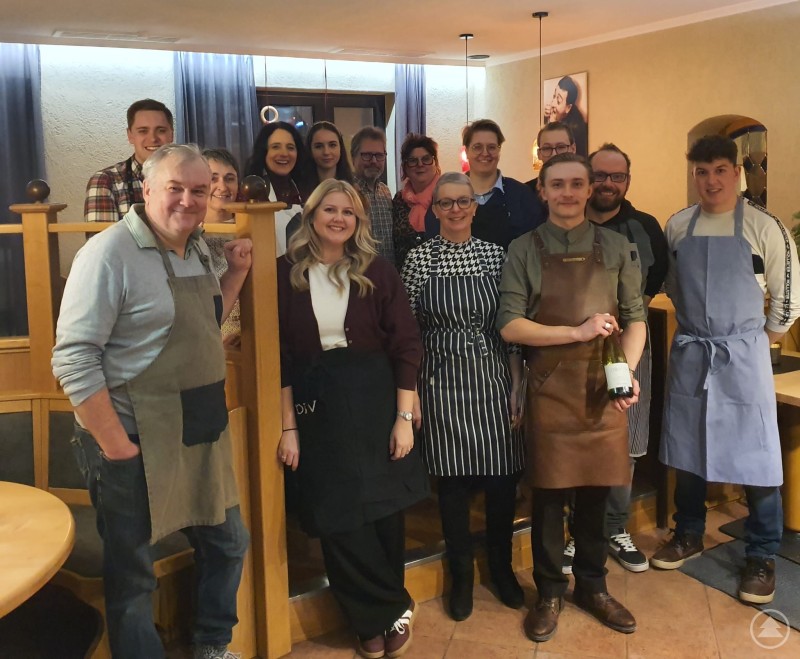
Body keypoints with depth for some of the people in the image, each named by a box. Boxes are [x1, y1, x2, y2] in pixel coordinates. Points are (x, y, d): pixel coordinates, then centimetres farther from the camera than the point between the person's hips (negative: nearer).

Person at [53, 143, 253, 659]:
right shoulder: (111, 253, -17)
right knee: (133, 577, 9)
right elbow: (73, 360, -21)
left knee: (228, 544, 21)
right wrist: (117, 449, -19)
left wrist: (236, 273, 6)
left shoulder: (198, 250, 8)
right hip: (136, 447, -8)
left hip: (204, 439, 8)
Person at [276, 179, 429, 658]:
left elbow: (406, 345, -2)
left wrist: (404, 417, -8)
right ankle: (393, 610, 22)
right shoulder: (288, 273, -1)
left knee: (383, 509, 6)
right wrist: (289, 426, -5)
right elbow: (281, 354, -2)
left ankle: (377, 618, 28)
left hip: (375, 399, 0)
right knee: (338, 518, 2)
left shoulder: (377, 271, -1)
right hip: (316, 405, 0)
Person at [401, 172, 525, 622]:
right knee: (453, 479, 7)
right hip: (443, 382, -1)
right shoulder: (420, 258, 0)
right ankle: (462, 573, 26)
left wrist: (517, 388, 1)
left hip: (494, 380, 2)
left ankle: (502, 566, 29)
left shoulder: (496, 255, 4)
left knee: (502, 477, 6)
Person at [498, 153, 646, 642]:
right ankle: (550, 592, 24)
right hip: (550, 388, -2)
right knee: (549, 493, 7)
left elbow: (636, 318, 6)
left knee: (597, 492, 11)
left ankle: (593, 587, 30)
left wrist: (627, 372, -11)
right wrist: (577, 332, -14)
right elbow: (509, 326, -6)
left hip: (605, 386, 2)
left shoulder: (615, 247, 6)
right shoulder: (524, 250, 1)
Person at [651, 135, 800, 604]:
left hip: (743, 357, -4)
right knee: (686, 450, 14)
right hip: (689, 354, 4)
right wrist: (697, 324, 14)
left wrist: (761, 339, 4)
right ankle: (689, 535, 33)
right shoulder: (678, 226, 3)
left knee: (756, 458, 1)